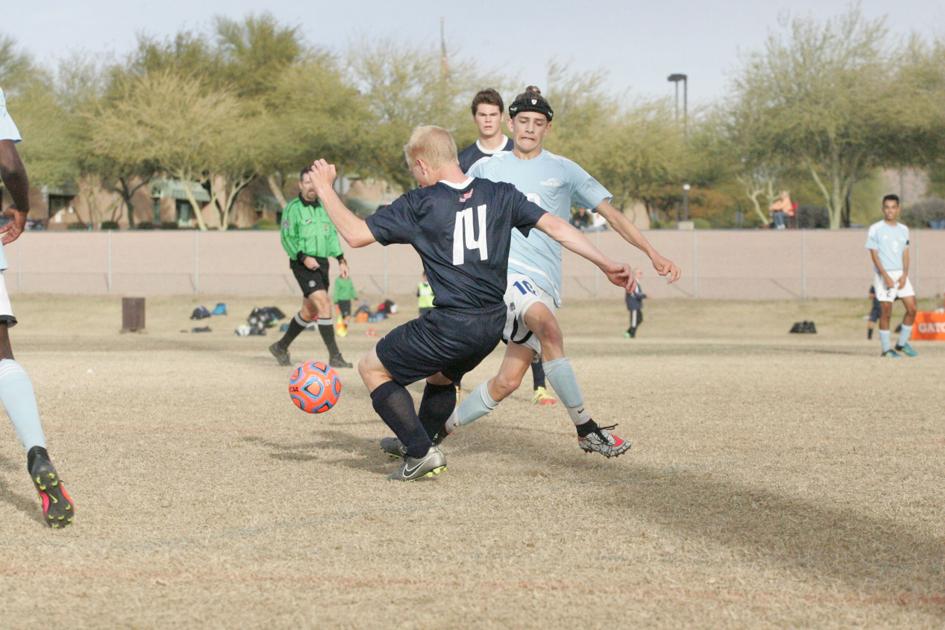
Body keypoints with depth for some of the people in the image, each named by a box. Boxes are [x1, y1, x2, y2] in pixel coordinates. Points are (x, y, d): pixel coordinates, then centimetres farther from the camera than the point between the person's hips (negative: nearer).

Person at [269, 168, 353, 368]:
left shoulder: (323, 208, 14)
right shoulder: (293, 208, -5)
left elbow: (332, 235, 20)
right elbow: (287, 239, -9)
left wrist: (341, 259, 11)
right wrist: (303, 257, -20)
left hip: (321, 264, 7)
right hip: (303, 264, -7)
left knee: (309, 312, 13)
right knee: (324, 305, -18)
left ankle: (281, 347, 30)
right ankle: (334, 357, -17)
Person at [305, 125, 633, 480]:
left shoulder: (419, 204, -7)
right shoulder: (499, 195, 6)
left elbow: (356, 235, -7)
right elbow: (555, 228, 3)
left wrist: (325, 188, 6)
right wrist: (607, 265, 7)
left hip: (451, 326, -6)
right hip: (493, 324, 7)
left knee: (372, 369, 12)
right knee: (441, 377, 34)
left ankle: (421, 451, 2)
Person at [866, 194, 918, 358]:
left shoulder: (903, 230, 12)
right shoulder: (875, 229, -3)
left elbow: (905, 254, 11)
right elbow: (874, 255, -7)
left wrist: (904, 275, -5)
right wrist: (886, 277, -16)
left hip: (901, 275, 5)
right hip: (883, 274, -5)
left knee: (912, 308, -3)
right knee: (886, 312, -6)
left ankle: (902, 343, 12)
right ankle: (886, 348, 4)